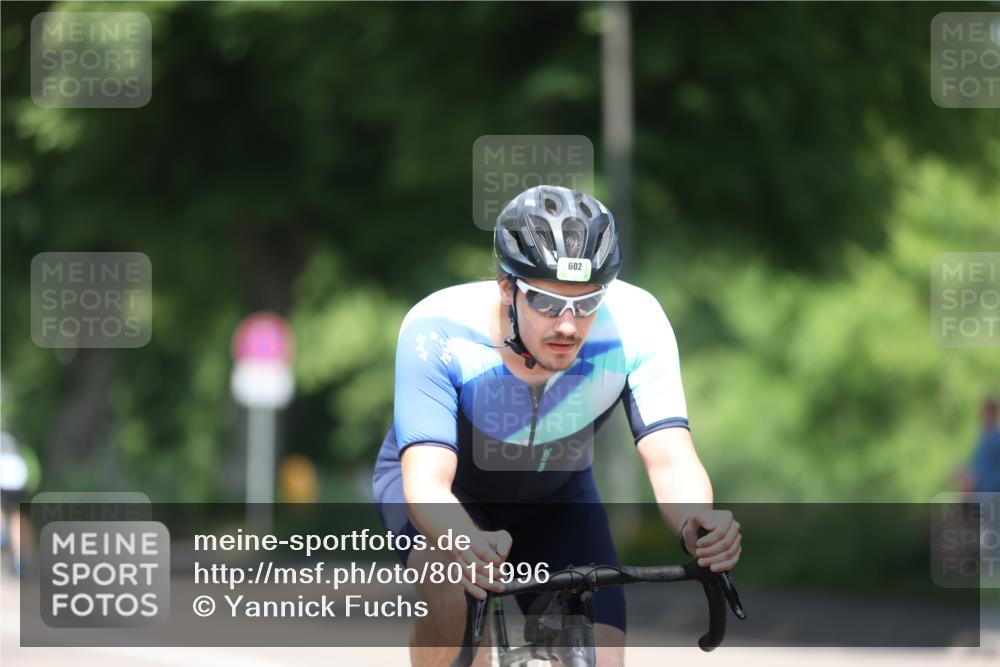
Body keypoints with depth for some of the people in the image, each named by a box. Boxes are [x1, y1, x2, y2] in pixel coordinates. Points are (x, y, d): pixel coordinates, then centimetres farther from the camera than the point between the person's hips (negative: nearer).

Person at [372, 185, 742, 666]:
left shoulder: (634, 323, -30)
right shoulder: (438, 332, -36)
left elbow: (670, 459, -35)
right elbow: (426, 481, -43)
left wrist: (696, 524, -58)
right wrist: (466, 542, -66)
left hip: (554, 495, 3)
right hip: (444, 486, -3)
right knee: (446, 569, -36)